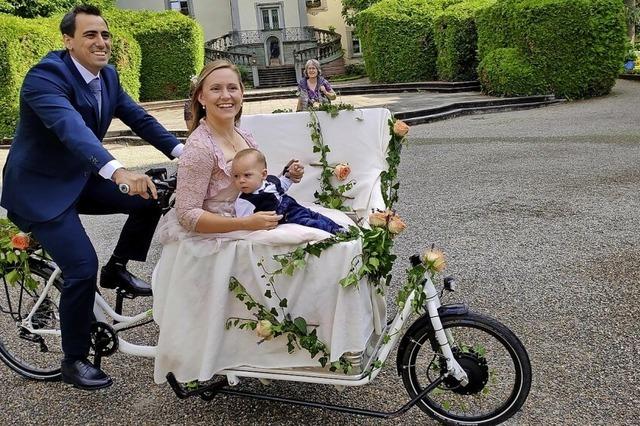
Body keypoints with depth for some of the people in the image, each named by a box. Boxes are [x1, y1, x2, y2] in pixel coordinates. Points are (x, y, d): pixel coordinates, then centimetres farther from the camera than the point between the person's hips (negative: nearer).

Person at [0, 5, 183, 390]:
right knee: (83, 267, -16)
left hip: (80, 179, 8)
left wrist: (181, 152, -12)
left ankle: (117, 269, 14)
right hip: (40, 188, -7)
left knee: (153, 197, -5)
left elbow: (138, 117, 2)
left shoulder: (108, 75, 0)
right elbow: (71, 128, -42)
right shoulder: (46, 75, -25)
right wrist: (118, 171, -58)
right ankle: (75, 361, 6)